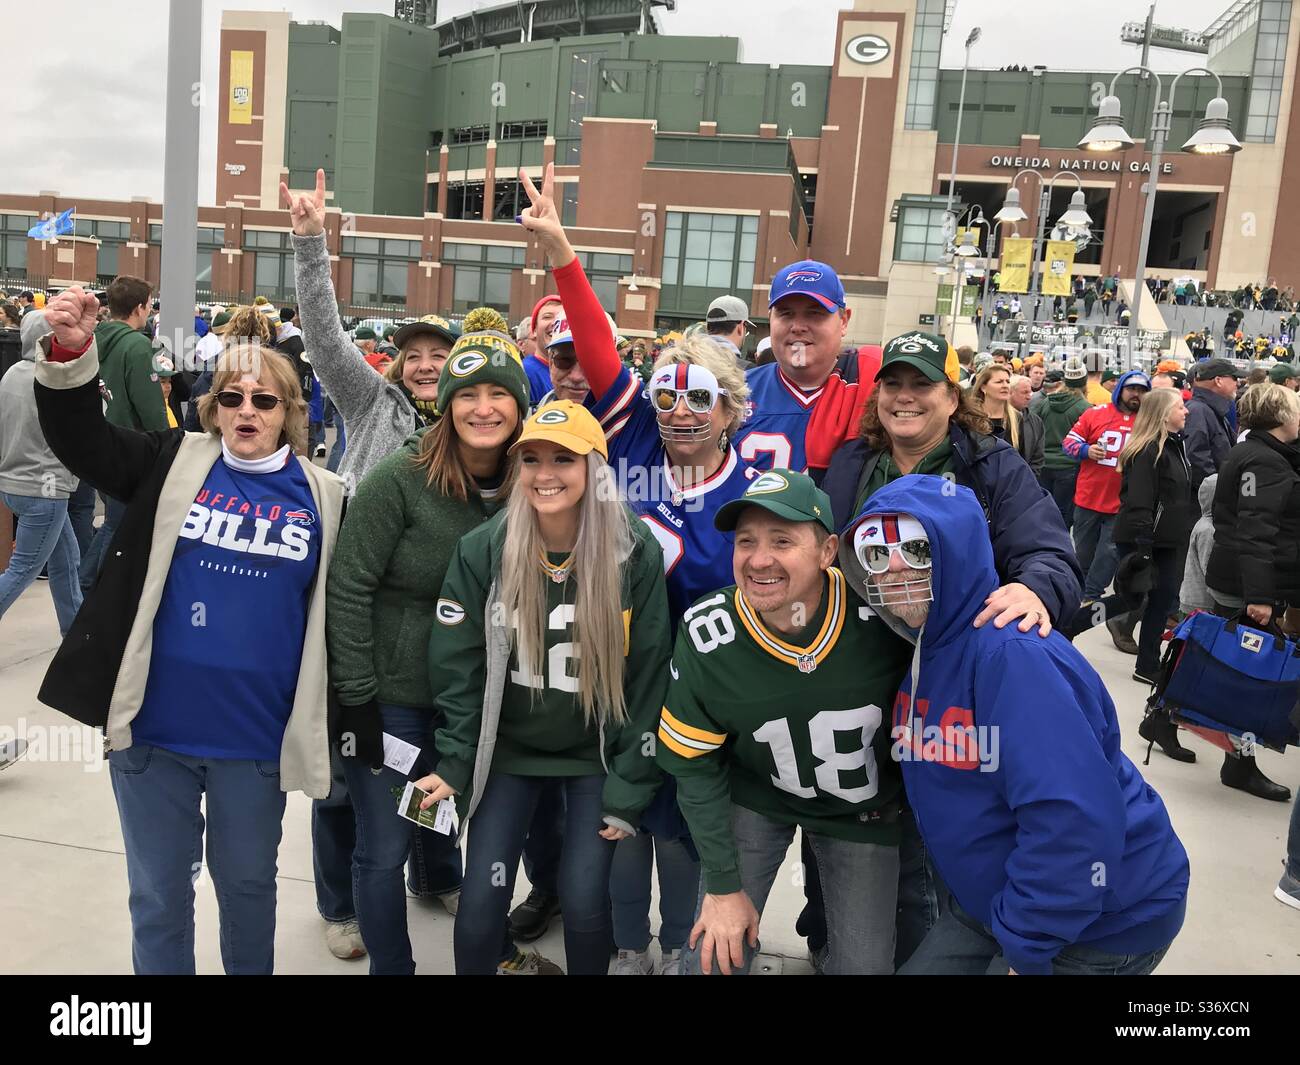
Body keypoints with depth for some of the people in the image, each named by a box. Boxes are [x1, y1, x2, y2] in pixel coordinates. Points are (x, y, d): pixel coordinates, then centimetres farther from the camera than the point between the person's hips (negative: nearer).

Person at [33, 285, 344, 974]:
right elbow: (80, 437, -10)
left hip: (256, 738, 0)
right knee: (158, 895, 16)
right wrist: (71, 353, -29)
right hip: (154, 728, 1)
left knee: (247, 885, 19)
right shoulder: (175, 465, 0)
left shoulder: (323, 498, 0)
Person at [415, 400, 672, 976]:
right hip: (506, 747, 1)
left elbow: (647, 677, -9)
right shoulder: (482, 550, -11)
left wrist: (629, 790, -9)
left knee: (584, 901, -2)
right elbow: (457, 665, -5)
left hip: (597, 752, -1)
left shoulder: (636, 554, -14)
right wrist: (454, 765, -8)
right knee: (481, 901, -2)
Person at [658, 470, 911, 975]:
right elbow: (693, 764, -13)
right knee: (713, 959, 0)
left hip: (866, 805, 1)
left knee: (864, 964, 7)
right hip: (755, 797, 0)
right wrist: (723, 884, -11)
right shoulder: (706, 634, -25)